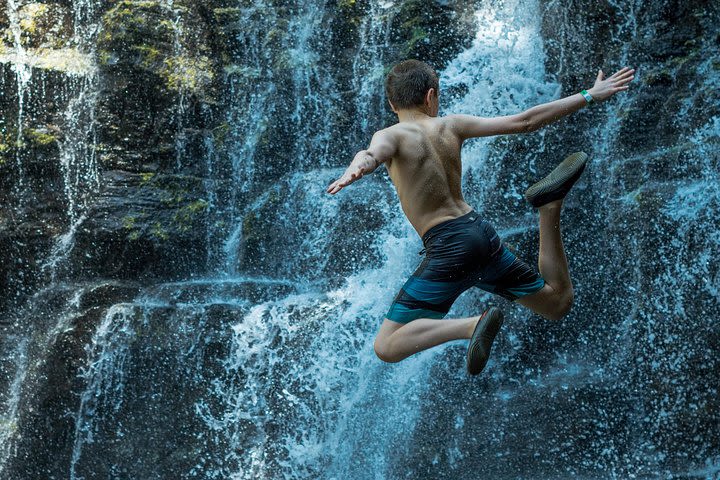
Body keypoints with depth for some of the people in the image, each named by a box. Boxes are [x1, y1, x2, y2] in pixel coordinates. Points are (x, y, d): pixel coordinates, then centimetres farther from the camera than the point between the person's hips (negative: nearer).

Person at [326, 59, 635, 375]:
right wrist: (590, 96, 19)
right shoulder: (451, 125, 10)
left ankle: (472, 325, -24)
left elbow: (372, 154, -29)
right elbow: (524, 122, 10)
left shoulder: (391, 136, -3)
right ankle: (550, 205, 3)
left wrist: (355, 169, -52)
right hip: (483, 234, 5)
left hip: (448, 248, -5)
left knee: (386, 347, -4)